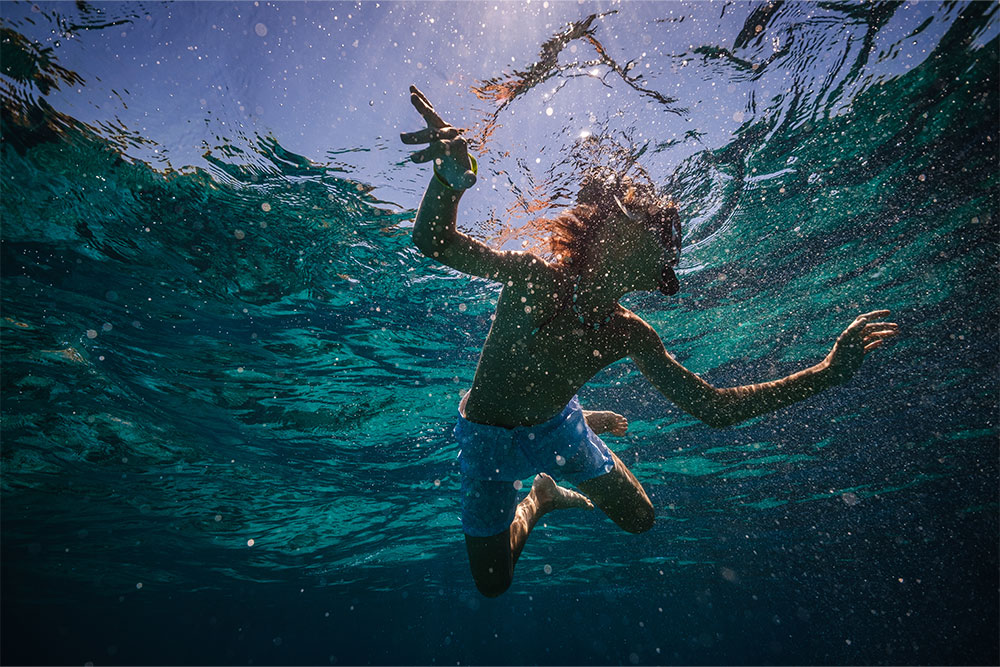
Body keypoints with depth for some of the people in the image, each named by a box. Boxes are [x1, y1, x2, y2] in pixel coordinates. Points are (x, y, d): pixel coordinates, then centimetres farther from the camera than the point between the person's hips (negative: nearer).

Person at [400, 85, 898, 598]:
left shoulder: (629, 335, -18)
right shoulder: (533, 279, -31)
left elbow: (714, 408, -15)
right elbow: (433, 241, -35)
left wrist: (826, 372, -17)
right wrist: (451, 179, -58)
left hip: (556, 427, 4)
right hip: (489, 438, -3)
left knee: (639, 520, 17)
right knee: (492, 584, 9)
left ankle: (553, 491, 41)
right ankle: (533, 505, 37)